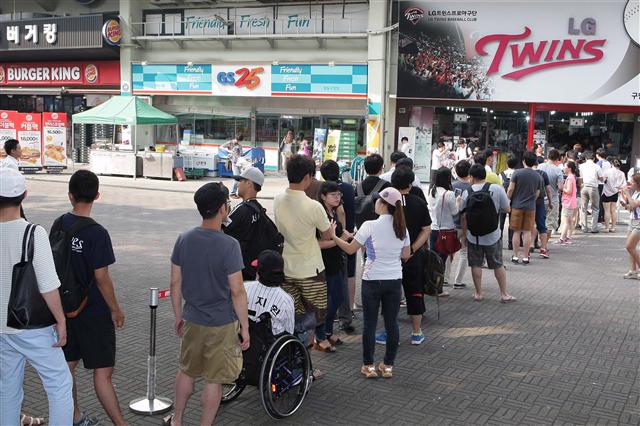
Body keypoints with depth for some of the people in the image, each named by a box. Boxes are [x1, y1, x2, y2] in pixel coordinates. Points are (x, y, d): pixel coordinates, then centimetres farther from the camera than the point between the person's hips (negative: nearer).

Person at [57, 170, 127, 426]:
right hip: (94, 312, -6)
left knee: (68, 364, 16)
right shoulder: (97, 234, -20)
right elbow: (101, 278, -18)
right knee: (102, 371, -3)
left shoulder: (59, 225, -1)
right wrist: (116, 309, -6)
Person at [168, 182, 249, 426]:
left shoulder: (183, 240, -4)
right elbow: (237, 292, -18)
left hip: (192, 321, 5)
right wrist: (245, 327, -8)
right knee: (213, 380, 9)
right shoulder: (229, 245, -20)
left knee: (187, 371, 24)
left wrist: (178, 316, 15)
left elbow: (175, 283, 3)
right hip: (221, 325, -5)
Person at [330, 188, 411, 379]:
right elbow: (406, 255, 8)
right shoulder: (402, 228, 0)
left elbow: (350, 249, -9)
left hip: (372, 280, -4)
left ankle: (369, 365, 15)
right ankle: (388, 365, 18)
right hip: (394, 280, 4)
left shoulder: (370, 226, -15)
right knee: (391, 323, 10)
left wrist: (334, 236, 5)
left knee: (370, 323, 7)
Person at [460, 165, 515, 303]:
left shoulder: (467, 193, -6)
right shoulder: (497, 189, -9)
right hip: (493, 236, 0)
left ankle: (478, 293, 17)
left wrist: (465, 234, 10)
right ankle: (504, 294, 17)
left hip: (473, 236, 0)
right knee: (498, 265, 12)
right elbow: (507, 209, -3)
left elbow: (464, 216, -2)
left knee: (476, 265, 11)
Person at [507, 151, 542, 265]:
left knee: (516, 232, 5)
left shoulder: (517, 173, -8)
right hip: (530, 207, 2)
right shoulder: (538, 176, 2)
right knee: (527, 232, 7)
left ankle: (515, 256, 9)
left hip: (517, 206, -2)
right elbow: (537, 194, 9)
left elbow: (510, 190, -9)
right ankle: (525, 257, 10)